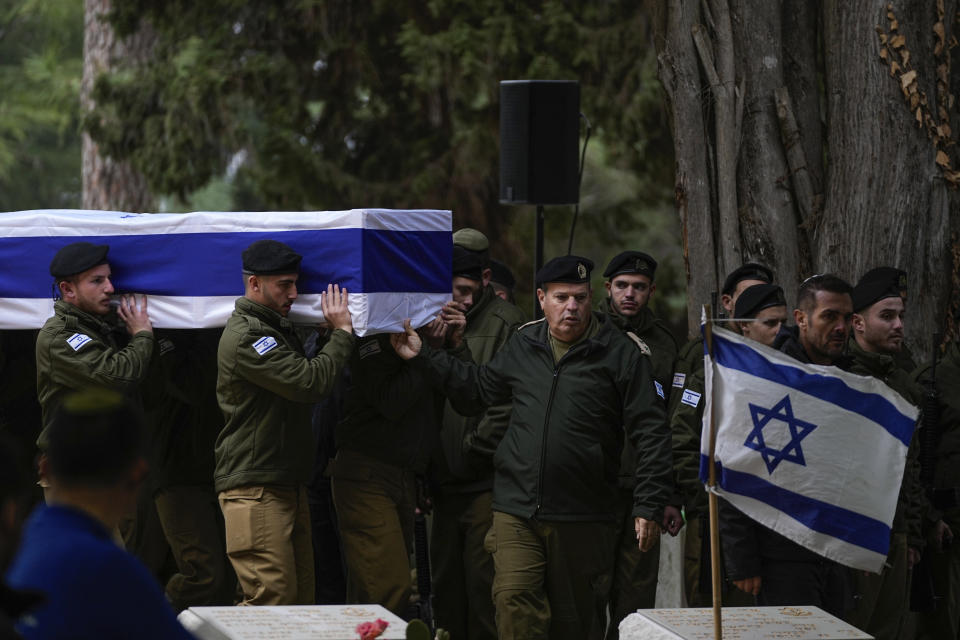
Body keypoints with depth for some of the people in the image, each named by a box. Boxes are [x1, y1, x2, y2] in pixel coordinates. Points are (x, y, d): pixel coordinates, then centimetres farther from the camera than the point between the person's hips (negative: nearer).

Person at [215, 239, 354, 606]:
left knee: (301, 598, 7)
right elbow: (310, 382, -22)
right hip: (255, 489, -10)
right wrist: (342, 333, -9)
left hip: (287, 485, 10)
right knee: (274, 600, -15)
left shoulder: (279, 327, 19)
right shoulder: (245, 336, -15)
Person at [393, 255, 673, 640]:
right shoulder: (524, 345, 11)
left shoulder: (621, 354, -1)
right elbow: (478, 389, 25)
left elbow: (650, 433, -2)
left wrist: (649, 507, -8)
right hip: (517, 511, 3)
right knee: (515, 602, -14)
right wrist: (424, 357, 17)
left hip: (583, 519, -2)